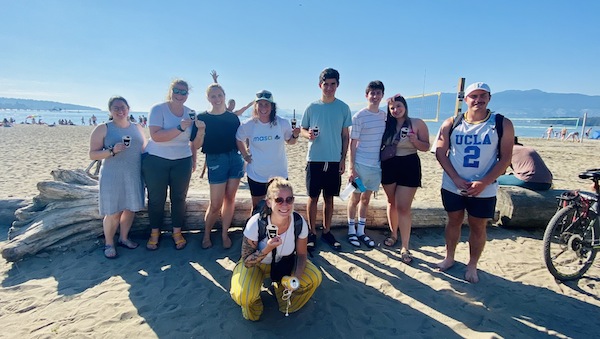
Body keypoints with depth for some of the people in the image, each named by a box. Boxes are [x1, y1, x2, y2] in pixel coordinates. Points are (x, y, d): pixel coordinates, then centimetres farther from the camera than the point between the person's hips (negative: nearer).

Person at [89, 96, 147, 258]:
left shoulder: (137, 128, 11)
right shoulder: (103, 129, -2)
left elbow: (145, 149, 18)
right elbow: (92, 154, -5)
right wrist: (112, 150, -21)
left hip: (134, 176, 4)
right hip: (113, 176, -4)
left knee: (130, 209, 11)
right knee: (113, 213, 0)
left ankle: (123, 238, 30)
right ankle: (109, 243, 19)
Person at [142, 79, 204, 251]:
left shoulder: (191, 113, 2)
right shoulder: (158, 109, -9)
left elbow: (195, 145, 0)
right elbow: (156, 136, -24)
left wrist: (201, 130, -19)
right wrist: (180, 128, -30)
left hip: (182, 161, 3)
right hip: (156, 160, -3)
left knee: (179, 198, 8)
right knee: (156, 198, 7)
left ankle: (177, 232, 25)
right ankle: (155, 232, 25)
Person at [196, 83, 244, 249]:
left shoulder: (233, 117, 7)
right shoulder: (202, 118, -2)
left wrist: (245, 158, 9)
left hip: (235, 159, 4)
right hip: (216, 160, -3)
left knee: (230, 199, 9)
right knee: (216, 204, -2)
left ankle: (225, 234, 23)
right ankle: (206, 234, 21)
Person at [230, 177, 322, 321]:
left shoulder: (299, 222, -24)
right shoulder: (255, 224, -33)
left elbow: (301, 255, -8)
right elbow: (247, 262, -23)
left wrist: (295, 279, -26)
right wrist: (267, 249, -41)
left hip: (284, 262, 3)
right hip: (256, 264, -3)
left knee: (314, 278, -17)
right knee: (243, 295, -29)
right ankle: (252, 310, 10)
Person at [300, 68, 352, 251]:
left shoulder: (343, 108, 3)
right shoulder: (312, 107, 1)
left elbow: (345, 135, 6)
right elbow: (303, 130, 7)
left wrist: (343, 159, 2)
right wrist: (308, 134, -17)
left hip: (334, 160, 1)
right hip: (314, 159, -1)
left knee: (329, 197, 10)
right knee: (313, 197, 4)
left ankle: (326, 231, 23)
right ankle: (312, 233, 17)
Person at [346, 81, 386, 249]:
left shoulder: (384, 115, 7)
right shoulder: (359, 117, -9)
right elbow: (353, 144, -8)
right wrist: (351, 168, -11)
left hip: (377, 165, 5)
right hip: (361, 165, -5)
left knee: (366, 198, 14)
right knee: (355, 198, 7)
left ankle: (361, 231, 26)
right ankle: (351, 231, 22)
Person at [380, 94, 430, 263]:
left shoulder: (417, 123, -5)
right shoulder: (387, 125, 4)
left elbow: (426, 147, -4)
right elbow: (380, 146, 12)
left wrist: (415, 140, -22)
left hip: (409, 166, -4)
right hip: (388, 166, 4)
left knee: (403, 208, -6)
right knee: (392, 203, 16)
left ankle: (405, 247, 3)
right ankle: (393, 234, 36)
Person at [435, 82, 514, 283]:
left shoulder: (502, 124, -4)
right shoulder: (451, 124, -1)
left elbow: (505, 158, -6)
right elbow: (441, 152, -2)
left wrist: (484, 183, -16)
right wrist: (456, 179, -13)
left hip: (484, 190, -1)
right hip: (452, 186, 1)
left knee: (478, 227, 9)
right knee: (454, 221, 16)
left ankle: (472, 266, 26)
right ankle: (449, 258, 33)